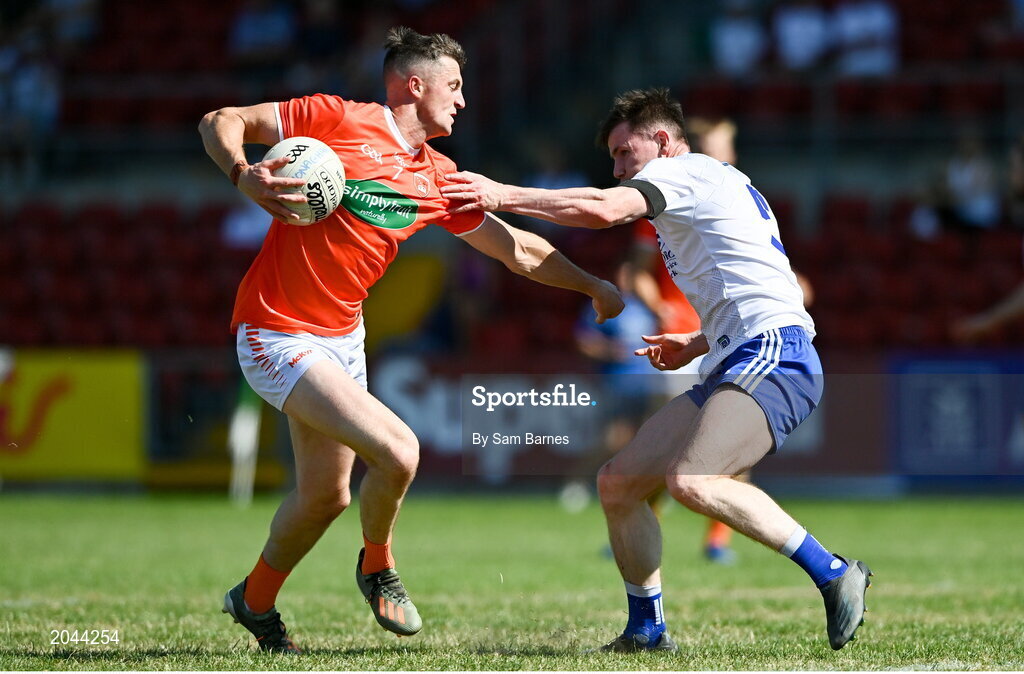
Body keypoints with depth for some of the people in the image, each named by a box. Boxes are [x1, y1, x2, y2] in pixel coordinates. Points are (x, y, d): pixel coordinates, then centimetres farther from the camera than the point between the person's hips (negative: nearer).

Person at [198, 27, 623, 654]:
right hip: (278, 335, -8)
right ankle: (378, 567, 8)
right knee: (397, 452, -21)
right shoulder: (339, 120, -13)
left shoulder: (438, 180, 8)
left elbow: (515, 248, 18)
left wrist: (594, 285, 18)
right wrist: (244, 177, -29)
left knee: (325, 495, 16)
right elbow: (220, 122, -10)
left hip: (343, 335, 8)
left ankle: (255, 601, 41)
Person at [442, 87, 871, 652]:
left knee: (690, 480, -31)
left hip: (774, 355, -11)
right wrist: (697, 344, 25)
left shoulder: (683, 171, 0)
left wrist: (504, 195, -12)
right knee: (617, 482, 7)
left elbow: (602, 209, -18)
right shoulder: (722, 185, 29)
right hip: (732, 367, 11)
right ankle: (647, 628, 17)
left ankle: (834, 574, -25)